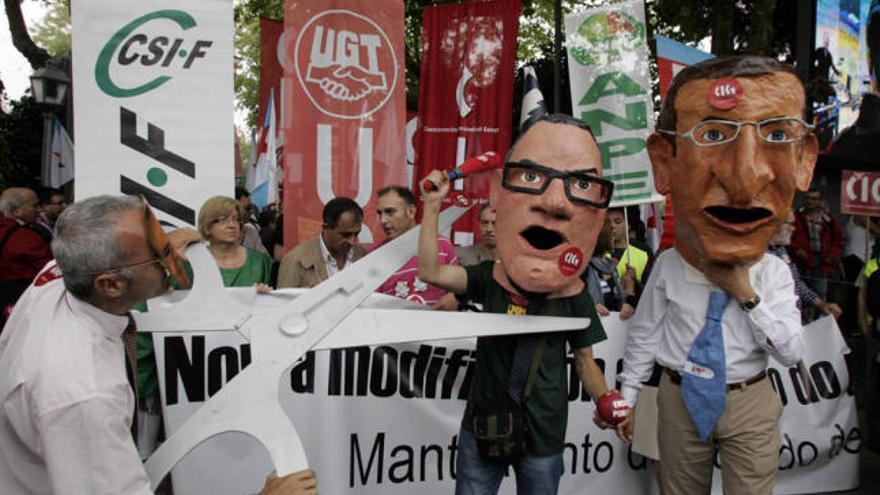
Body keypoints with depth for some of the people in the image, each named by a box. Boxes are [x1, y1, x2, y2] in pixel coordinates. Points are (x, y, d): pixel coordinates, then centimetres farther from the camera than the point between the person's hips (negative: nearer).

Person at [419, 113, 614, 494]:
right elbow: (430, 271, -13)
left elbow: (584, 362, 2)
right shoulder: (490, 277, -5)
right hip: (482, 425, 1)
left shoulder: (575, 297, -8)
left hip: (543, 435, -1)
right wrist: (432, 206, -11)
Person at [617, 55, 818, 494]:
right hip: (682, 398, 0)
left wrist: (746, 295, -20)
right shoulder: (668, 266, -9)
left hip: (750, 405, 0)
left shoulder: (773, 272, -7)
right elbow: (643, 335, -1)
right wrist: (626, 399, 2)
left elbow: (793, 352, -10)